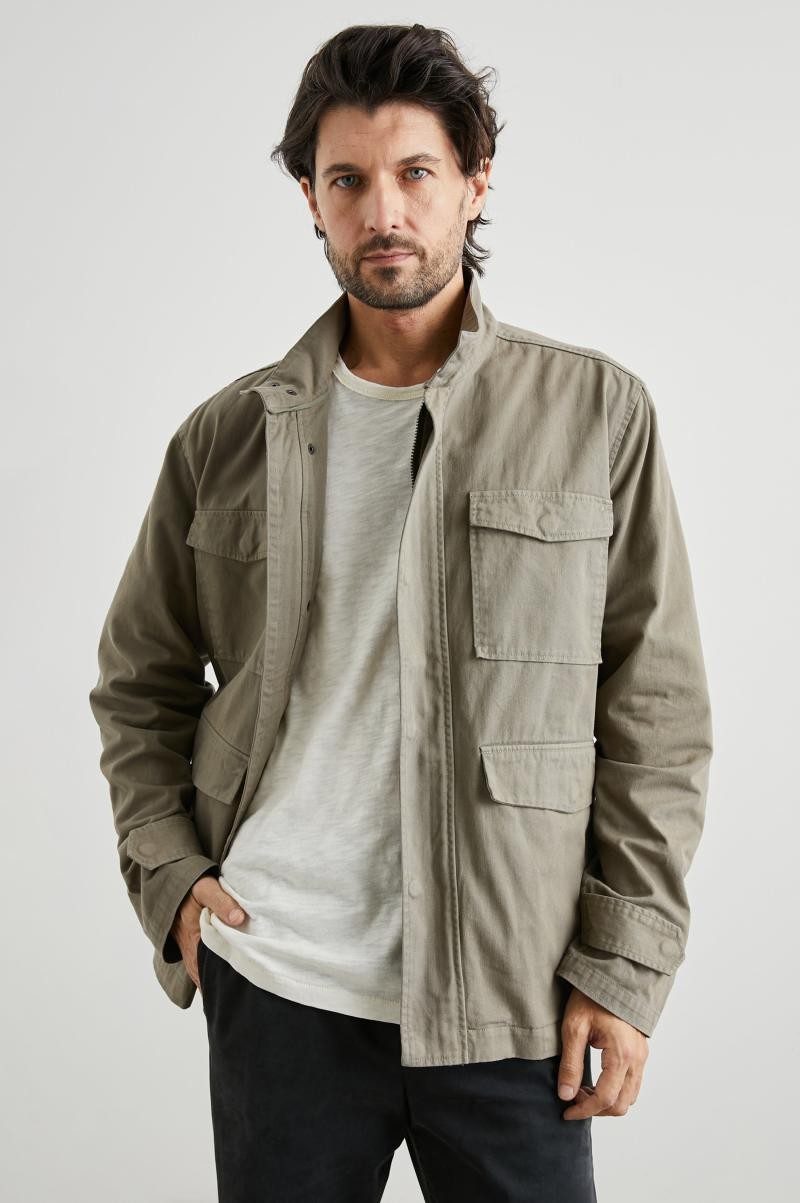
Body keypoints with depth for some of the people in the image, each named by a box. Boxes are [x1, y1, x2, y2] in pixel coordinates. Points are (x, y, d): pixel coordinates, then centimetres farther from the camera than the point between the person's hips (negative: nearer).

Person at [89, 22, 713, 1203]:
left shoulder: (597, 414, -1)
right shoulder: (228, 435, 4)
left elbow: (659, 718, -1)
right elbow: (140, 685, 14)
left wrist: (626, 967, -5)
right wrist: (167, 874, 2)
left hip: (510, 995, -1)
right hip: (276, 982, 2)